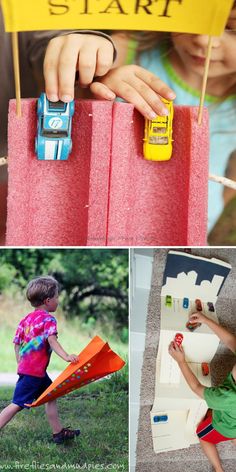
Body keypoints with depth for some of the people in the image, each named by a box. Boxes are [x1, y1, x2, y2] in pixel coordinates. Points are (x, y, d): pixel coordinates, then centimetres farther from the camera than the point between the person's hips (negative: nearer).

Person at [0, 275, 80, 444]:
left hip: (25, 367, 9)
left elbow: (17, 343, 14)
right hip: (34, 371, -9)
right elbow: (52, 339, -28)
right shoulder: (48, 319, -11)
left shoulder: (26, 319, 12)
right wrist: (66, 356, -39)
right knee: (17, 404, -6)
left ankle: (58, 432, 26)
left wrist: (20, 364, 21)